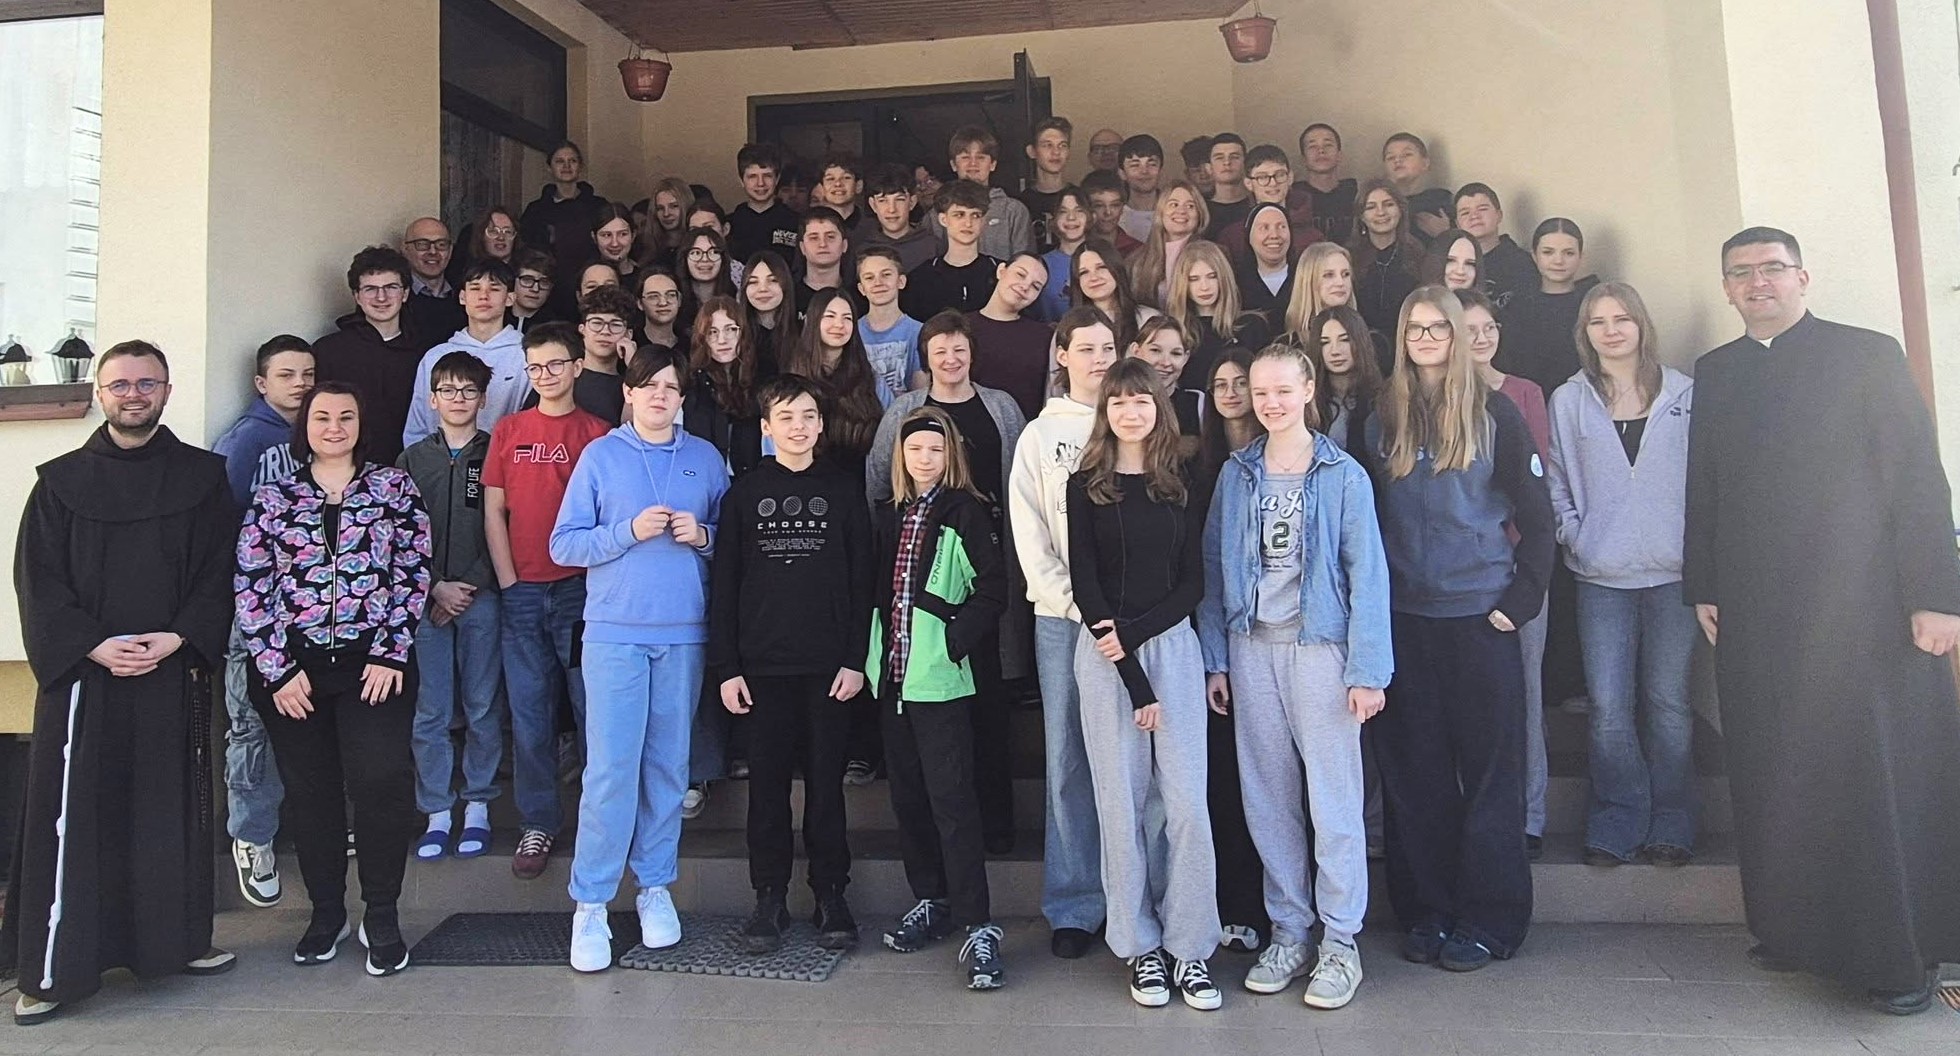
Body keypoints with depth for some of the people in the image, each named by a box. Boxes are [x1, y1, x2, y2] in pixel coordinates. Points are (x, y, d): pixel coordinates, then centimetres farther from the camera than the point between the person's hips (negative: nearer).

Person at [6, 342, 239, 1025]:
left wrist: (176, 639, -13)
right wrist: (92, 646, -13)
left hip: (175, 674, 1)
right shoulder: (61, 482, 5)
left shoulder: (202, 477, 5)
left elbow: (220, 572, 0)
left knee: (173, 809, 9)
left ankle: (178, 940, 23)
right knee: (73, 817, 2)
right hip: (81, 673, 0)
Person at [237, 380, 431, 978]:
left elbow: (413, 572, 0)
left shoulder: (394, 487, 5)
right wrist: (277, 670, -3)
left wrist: (390, 654, -7)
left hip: (375, 664, -2)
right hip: (292, 667, 2)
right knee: (310, 790, 8)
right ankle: (326, 913, 23)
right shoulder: (274, 498, 8)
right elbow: (250, 588, 4)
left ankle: (381, 917, 4)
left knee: (381, 782, -11)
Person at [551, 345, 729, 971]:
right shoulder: (600, 455, 4)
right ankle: (590, 903, 6)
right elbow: (563, 545, 0)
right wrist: (630, 530, -13)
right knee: (610, 768, -6)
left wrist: (702, 536, -7)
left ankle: (655, 886, 22)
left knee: (668, 765, 8)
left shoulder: (706, 459, 10)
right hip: (615, 631, -2)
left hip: (684, 633, 2)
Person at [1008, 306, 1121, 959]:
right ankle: (1073, 906, 12)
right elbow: (1028, 536, 2)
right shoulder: (1041, 434, 9)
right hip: (1062, 617, 0)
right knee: (1068, 759, 2)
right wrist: (1076, 604, -9)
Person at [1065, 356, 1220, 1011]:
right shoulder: (1086, 487, 3)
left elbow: (1193, 583, 6)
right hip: (1104, 652, -1)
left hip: (1173, 644, 1)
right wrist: (1136, 683, -9)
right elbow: (1084, 584, -3)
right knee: (1121, 800, 2)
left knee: (1185, 798, -2)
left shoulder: (1182, 485, 8)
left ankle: (1190, 947, 10)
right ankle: (1139, 946, 15)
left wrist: (1134, 633, -10)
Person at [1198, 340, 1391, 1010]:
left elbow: (1367, 573, -5)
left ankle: (1340, 941, 16)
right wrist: (1215, 658, 5)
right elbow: (1215, 568, 9)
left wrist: (1367, 669, -10)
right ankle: (1289, 930, 23)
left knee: (1334, 798, 1)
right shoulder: (1236, 474, 8)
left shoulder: (1343, 475, -2)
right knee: (1267, 799, 9)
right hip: (1252, 648, 4)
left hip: (1320, 645, -3)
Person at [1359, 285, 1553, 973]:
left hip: (1479, 617, -2)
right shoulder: (1382, 420, 9)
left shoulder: (1494, 416, 2)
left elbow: (1536, 516, 2)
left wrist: (1521, 600, -5)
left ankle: (1489, 920, 14)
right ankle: (1426, 913, 18)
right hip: (1402, 618, 3)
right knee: (1414, 773, 6)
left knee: (1490, 767, 3)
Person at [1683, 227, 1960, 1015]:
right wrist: (1704, 587, 7)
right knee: (1776, 781, 5)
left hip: (1862, 609, -3)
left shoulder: (1867, 355, 2)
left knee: (1875, 777, 1)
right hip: (1755, 616, 3)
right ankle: (1798, 932, 18)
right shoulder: (1715, 373, 13)